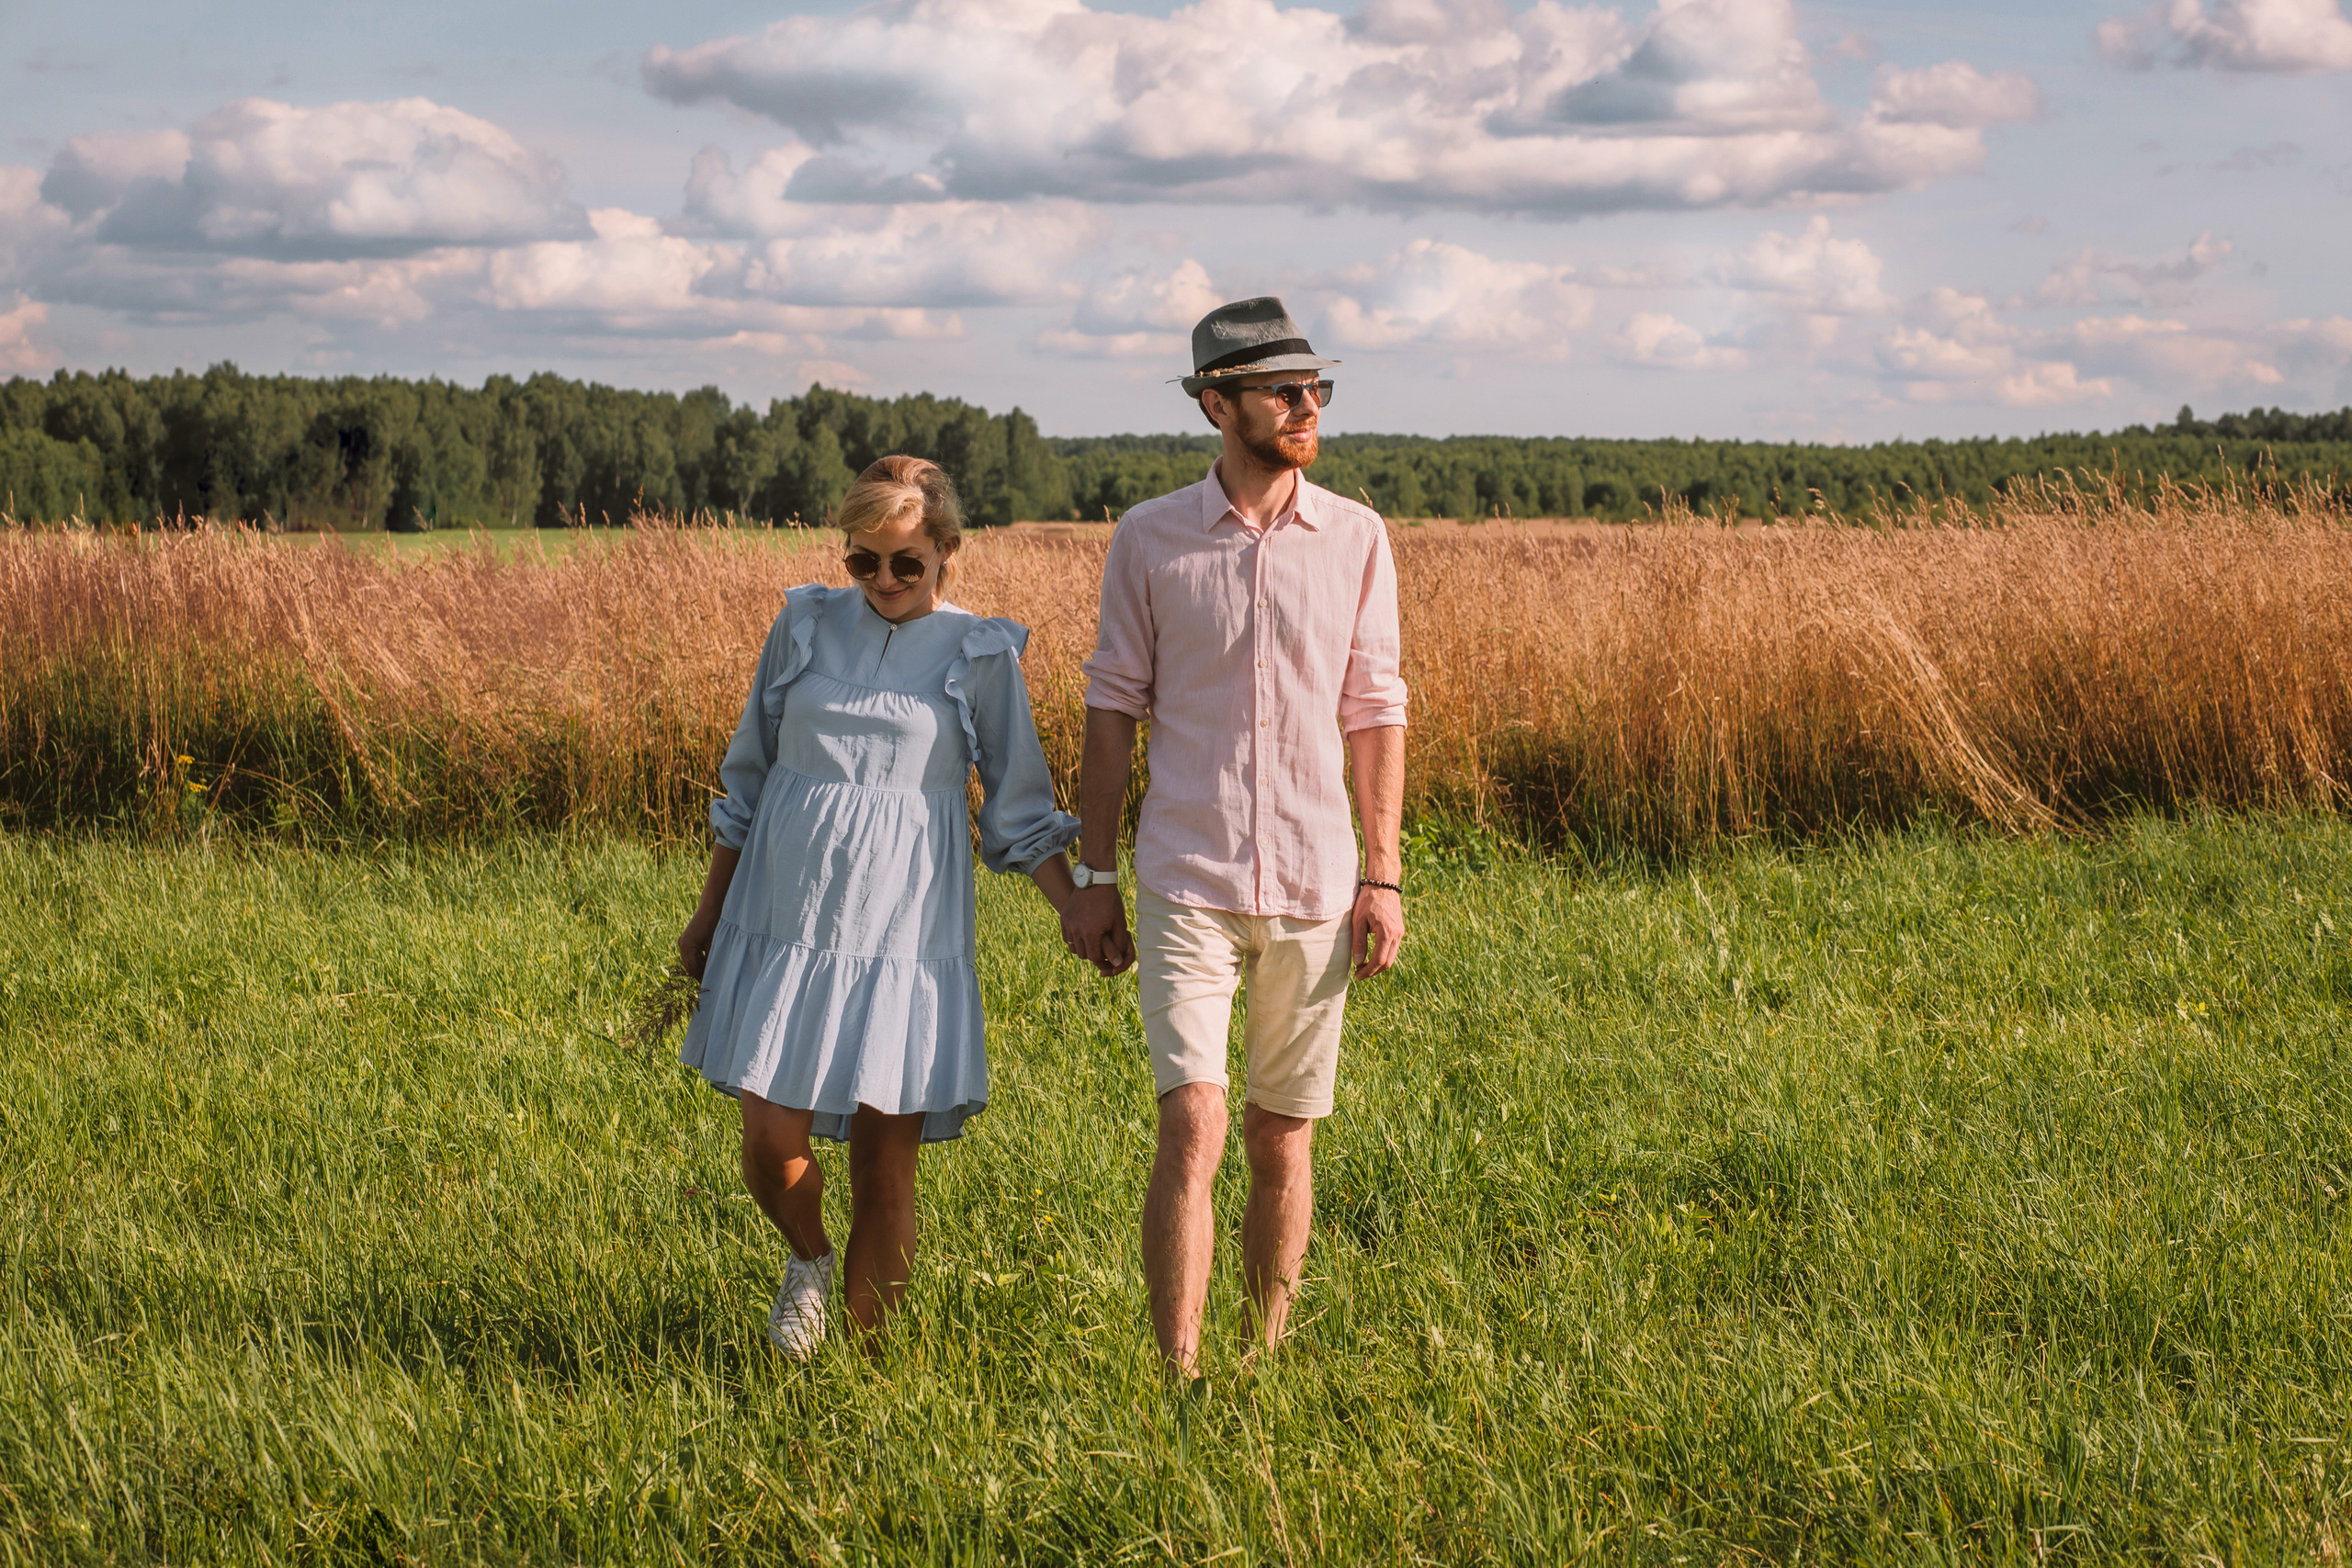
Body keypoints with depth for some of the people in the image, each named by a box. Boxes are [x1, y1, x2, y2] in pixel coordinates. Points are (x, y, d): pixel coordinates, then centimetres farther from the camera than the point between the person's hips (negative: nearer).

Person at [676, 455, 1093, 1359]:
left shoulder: (980, 655, 2)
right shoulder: (806, 626, 7)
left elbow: (1020, 810, 6)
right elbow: (748, 777, 15)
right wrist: (709, 913, 16)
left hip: (904, 929, -1)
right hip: (786, 918, 2)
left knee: (884, 1160, -2)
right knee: (771, 1142, -5)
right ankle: (809, 1262, 28)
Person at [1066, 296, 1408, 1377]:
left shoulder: (1356, 538, 3)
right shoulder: (1149, 538, 0)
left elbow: (1374, 712, 6)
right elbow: (1112, 709, 4)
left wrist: (1384, 874, 1)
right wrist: (1092, 876, 2)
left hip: (1313, 888, 2)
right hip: (1188, 887, -2)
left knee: (1283, 1141, 9)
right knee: (1192, 1130, -12)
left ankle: (1267, 1359, 24)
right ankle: (1176, 1382, -9)